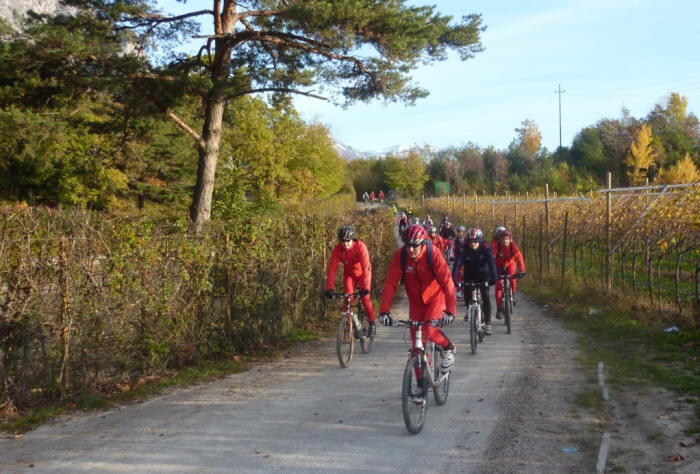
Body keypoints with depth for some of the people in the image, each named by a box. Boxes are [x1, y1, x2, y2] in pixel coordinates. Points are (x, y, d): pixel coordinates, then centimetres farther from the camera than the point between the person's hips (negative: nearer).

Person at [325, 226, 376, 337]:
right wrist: (329, 288, -37)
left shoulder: (360, 246, -33)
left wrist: (365, 287, -48)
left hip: (362, 273, -3)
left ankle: (372, 324, 5)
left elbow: (366, 267, -39)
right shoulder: (337, 249, -25)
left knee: (365, 297, -13)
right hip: (349, 274, 3)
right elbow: (332, 268, -28)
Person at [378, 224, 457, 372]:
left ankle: (449, 348, 9)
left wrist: (450, 311, -38)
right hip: (416, 301, 3)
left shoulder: (434, 255, -25)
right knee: (416, 341, 1)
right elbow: (390, 283, -23)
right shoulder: (400, 256, -20)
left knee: (429, 330, -23)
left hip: (435, 297, -3)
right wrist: (384, 311, -32)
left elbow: (447, 283, -29)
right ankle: (421, 381, 14)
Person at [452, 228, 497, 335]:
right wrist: (453, 277, -40)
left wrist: (494, 276, -44)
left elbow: (491, 263, -29)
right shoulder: (465, 249, -16)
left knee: (485, 297, -15)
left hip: (483, 275, -2)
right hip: (469, 276, 2)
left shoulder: (485, 248, -19)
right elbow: (458, 262, -26)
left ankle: (488, 323, -9)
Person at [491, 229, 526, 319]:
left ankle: (513, 294, 2)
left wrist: (521, 270, -43)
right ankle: (499, 308, -7)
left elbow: (519, 257, -31)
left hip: (510, 264, 1)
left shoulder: (513, 246, -23)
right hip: (499, 265, -1)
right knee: (498, 285, -12)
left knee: (512, 278, -28)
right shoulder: (496, 245, -24)